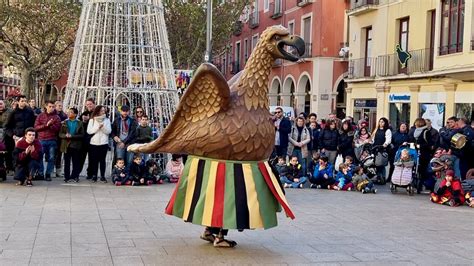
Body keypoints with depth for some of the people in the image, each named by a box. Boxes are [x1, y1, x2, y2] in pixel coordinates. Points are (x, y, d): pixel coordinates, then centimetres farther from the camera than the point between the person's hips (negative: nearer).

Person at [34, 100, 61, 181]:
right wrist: (46, 125, -13)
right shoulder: (40, 116, 9)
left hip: (52, 140, 0)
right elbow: (36, 127, -2)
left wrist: (50, 125, -18)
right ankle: (40, 173, 11)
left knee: (51, 158, 0)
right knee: (39, 157, 1)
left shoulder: (56, 117, 7)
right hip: (41, 140, 0)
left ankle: (48, 174, 8)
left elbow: (57, 128, -4)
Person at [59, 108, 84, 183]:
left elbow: (82, 135, -5)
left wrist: (72, 136, -16)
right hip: (66, 145, 1)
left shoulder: (80, 123, 3)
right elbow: (60, 134, 3)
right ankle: (67, 177, 8)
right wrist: (66, 135, -18)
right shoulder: (64, 123, 9)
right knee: (67, 163, 4)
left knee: (76, 163, 1)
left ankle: (74, 177, 9)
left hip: (76, 146, -1)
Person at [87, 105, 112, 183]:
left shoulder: (107, 120, 8)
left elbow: (109, 131, 1)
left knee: (102, 160, 0)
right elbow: (89, 131, -2)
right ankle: (94, 176, 8)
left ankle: (102, 176, 5)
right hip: (94, 142, 0)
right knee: (94, 160, 1)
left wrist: (103, 127, -15)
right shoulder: (92, 120, 6)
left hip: (104, 143, 0)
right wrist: (98, 127, -10)